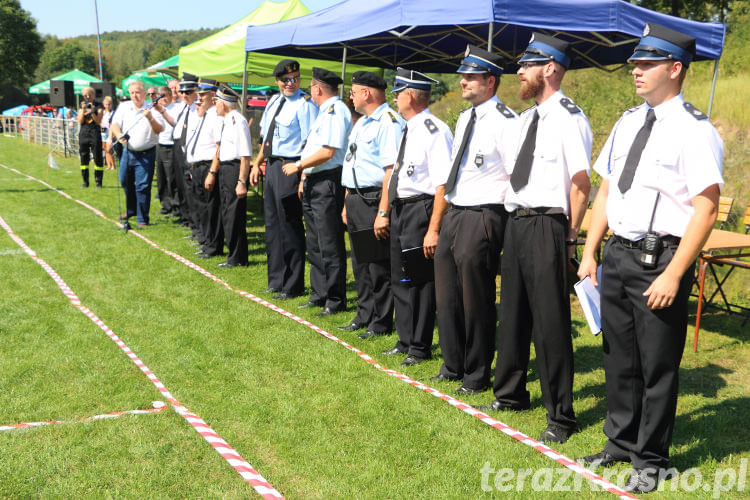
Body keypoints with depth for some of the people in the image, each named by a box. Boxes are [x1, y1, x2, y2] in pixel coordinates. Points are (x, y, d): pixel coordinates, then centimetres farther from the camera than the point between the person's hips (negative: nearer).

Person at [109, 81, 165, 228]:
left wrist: (150, 118, -35)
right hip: (127, 151, 5)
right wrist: (119, 135, -20)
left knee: (143, 187, -6)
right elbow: (114, 125, 0)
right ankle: (131, 210, 41)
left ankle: (143, 219, 3)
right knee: (125, 182, 18)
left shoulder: (152, 109, -7)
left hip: (145, 155, -5)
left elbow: (159, 130, -18)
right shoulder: (123, 107, 4)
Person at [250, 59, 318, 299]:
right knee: (272, 225, 16)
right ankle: (276, 281, 30)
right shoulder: (274, 101, 12)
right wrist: (257, 164, 18)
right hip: (271, 167, 9)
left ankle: (293, 286, 12)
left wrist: (303, 176, -23)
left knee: (289, 227, -1)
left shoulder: (304, 104, -12)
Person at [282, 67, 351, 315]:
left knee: (329, 245, -4)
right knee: (314, 243, 16)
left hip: (328, 183, -11)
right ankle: (319, 294, 26)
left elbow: (328, 152, -22)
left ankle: (335, 301, 4)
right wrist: (304, 176, 20)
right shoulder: (323, 111, 19)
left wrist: (298, 166, -14)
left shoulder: (336, 111, -14)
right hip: (313, 183, 11)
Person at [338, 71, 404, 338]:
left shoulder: (389, 122, -14)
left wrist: (383, 212, -26)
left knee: (378, 265, -2)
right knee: (360, 263, 16)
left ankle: (381, 324, 8)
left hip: (373, 200, -10)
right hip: (356, 201, 10)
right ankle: (364, 317, 28)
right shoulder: (361, 123, 18)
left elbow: (392, 170, -22)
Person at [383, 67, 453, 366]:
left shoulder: (435, 131, -17)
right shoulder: (407, 130, 13)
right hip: (399, 210, 10)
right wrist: (386, 212, 20)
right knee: (400, 279, 17)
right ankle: (405, 342, 31)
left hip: (421, 210, -10)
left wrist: (434, 229, -25)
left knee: (421, 281, 2)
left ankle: (419, 348, 15)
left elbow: (443, 185, -22)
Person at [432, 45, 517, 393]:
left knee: (477, 301, 2)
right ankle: (453, 366, 33)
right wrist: (448, 212, 19)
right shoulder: (464, 118, 15)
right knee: (447, 295, 16)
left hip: (483, 217, -9)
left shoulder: (504, 120, -13)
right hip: (454, 214, 9)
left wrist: (505, 227, -18)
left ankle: (477, 375, 18)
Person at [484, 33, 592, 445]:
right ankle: (511, 393, 37)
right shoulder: (526, 118, 14)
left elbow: (581, 183, -16)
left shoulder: (568, 118, -13)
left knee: (550, 321, -2)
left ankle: (560, 416, 12)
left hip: (547, 225, -9)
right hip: (517, 222, 9)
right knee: (513, 313, 19)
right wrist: (516, 219, 14)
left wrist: (569, 237, -14)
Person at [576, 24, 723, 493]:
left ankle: (650, 460, 23)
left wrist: (673, 275, -21)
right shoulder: (628, 122, 11)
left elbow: (706, 209, -17)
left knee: (657, 366, 5)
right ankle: (621, 442, 37)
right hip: (616, 255, 7)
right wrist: (589, 253, 10)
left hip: (660, 260, -7)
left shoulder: (695, 130, -12)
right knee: (618, 357, 18)